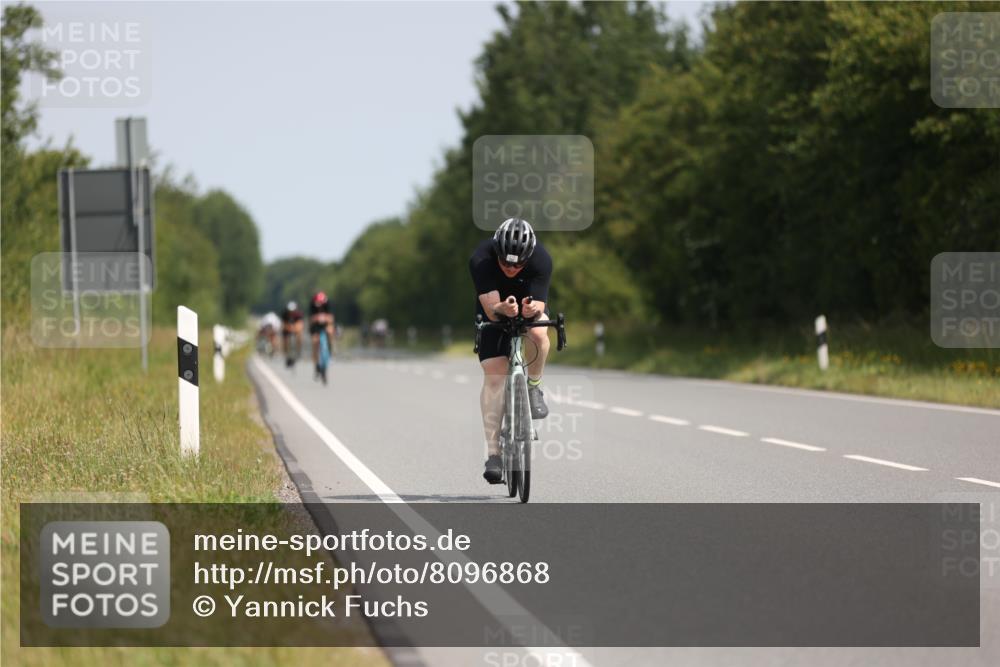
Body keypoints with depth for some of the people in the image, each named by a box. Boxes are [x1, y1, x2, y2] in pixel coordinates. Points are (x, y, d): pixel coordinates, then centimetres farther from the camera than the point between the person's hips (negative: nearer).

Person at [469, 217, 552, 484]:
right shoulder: (481, 260, -32)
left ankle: (534, 387, -9)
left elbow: (539, 307, -33)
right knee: (494, 376, -14)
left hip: (529, 310, 0)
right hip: (494, 314, 0)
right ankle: (493, 452, -12)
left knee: (538, 332, -36)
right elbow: (491, 309, -37)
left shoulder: (541, 259, -31)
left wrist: (532, 310, -56)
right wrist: (503, 309, -59)